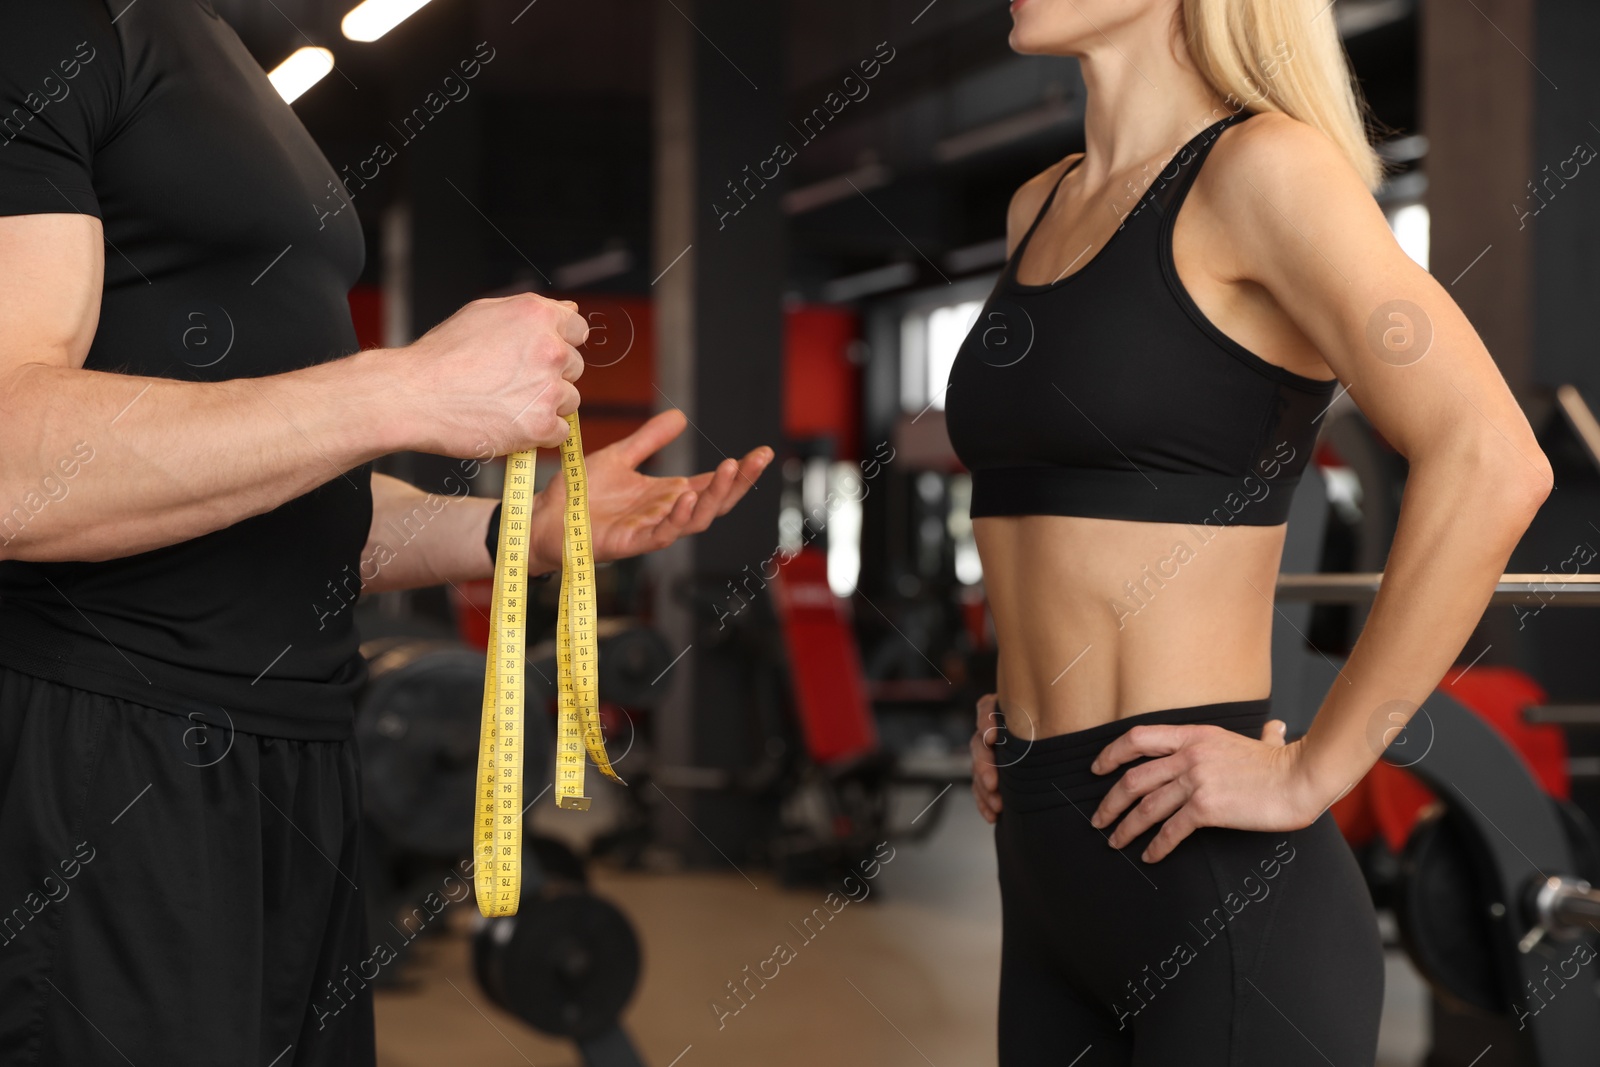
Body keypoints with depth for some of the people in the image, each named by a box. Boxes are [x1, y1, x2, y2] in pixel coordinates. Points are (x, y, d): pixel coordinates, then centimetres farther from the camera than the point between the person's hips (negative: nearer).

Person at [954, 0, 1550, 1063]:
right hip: (1053, 878, 8)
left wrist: (1311, 774, -18)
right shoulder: (1042, 211, 14)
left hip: (1210, 880, -8)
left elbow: (1493, 467, -21)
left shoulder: (1262, 167, -10)